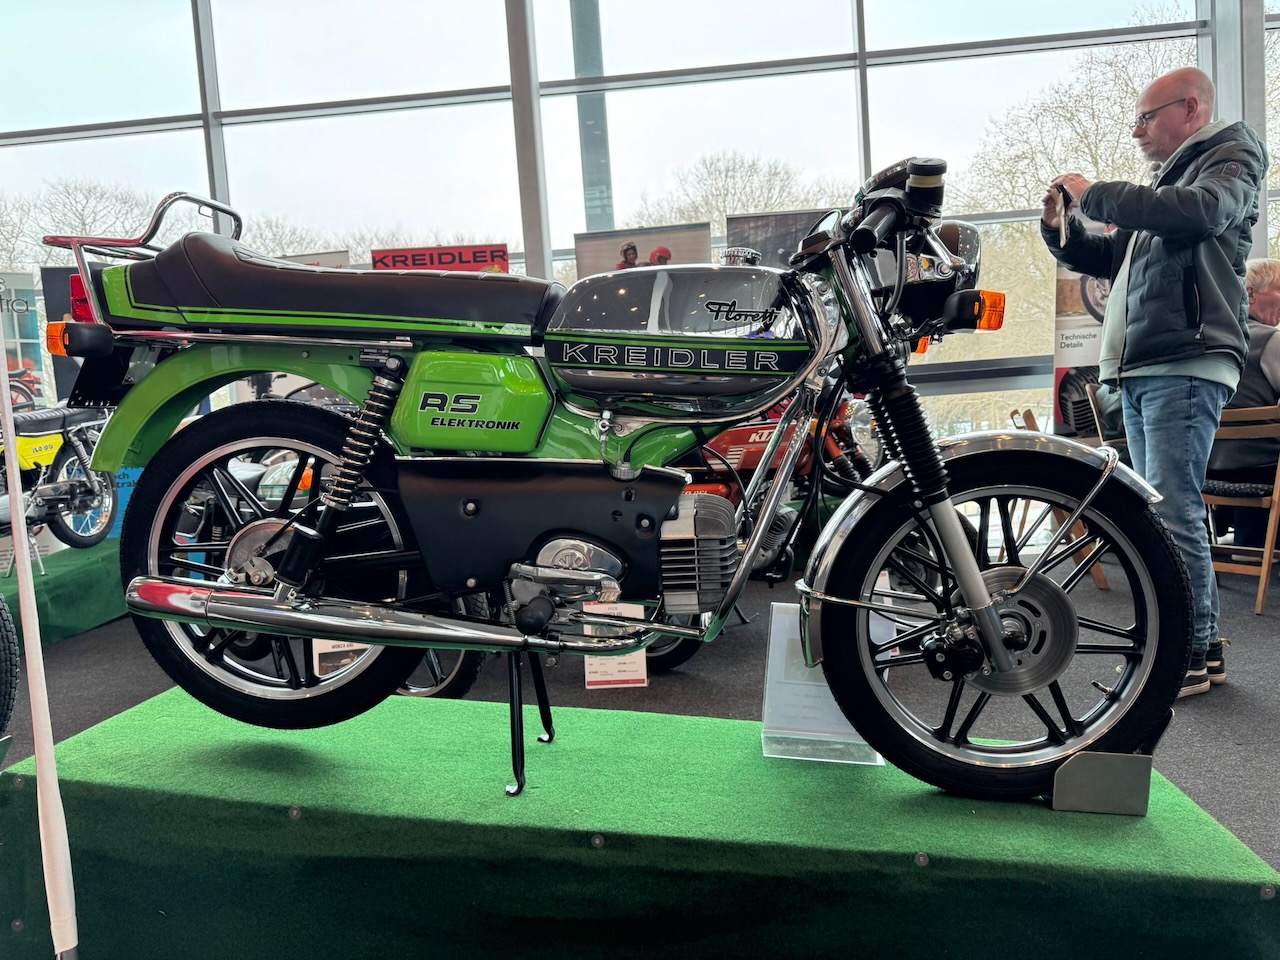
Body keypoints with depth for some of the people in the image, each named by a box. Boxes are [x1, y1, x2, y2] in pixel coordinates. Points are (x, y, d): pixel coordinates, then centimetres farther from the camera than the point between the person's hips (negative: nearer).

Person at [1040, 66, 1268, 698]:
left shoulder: (1231, 158, 4)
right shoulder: (1164, 183, 29)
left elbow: (1199, 211, -19)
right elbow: (1108, 260, 31)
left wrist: (1095, 196, -11)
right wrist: (1061, 229, 12)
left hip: (1186, 366, -9)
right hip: (1141, 370, 9)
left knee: (1173, 513, -13)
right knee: (1164, 512, 9)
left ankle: (1188, 659, -8)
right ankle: (1203, 646, 17)